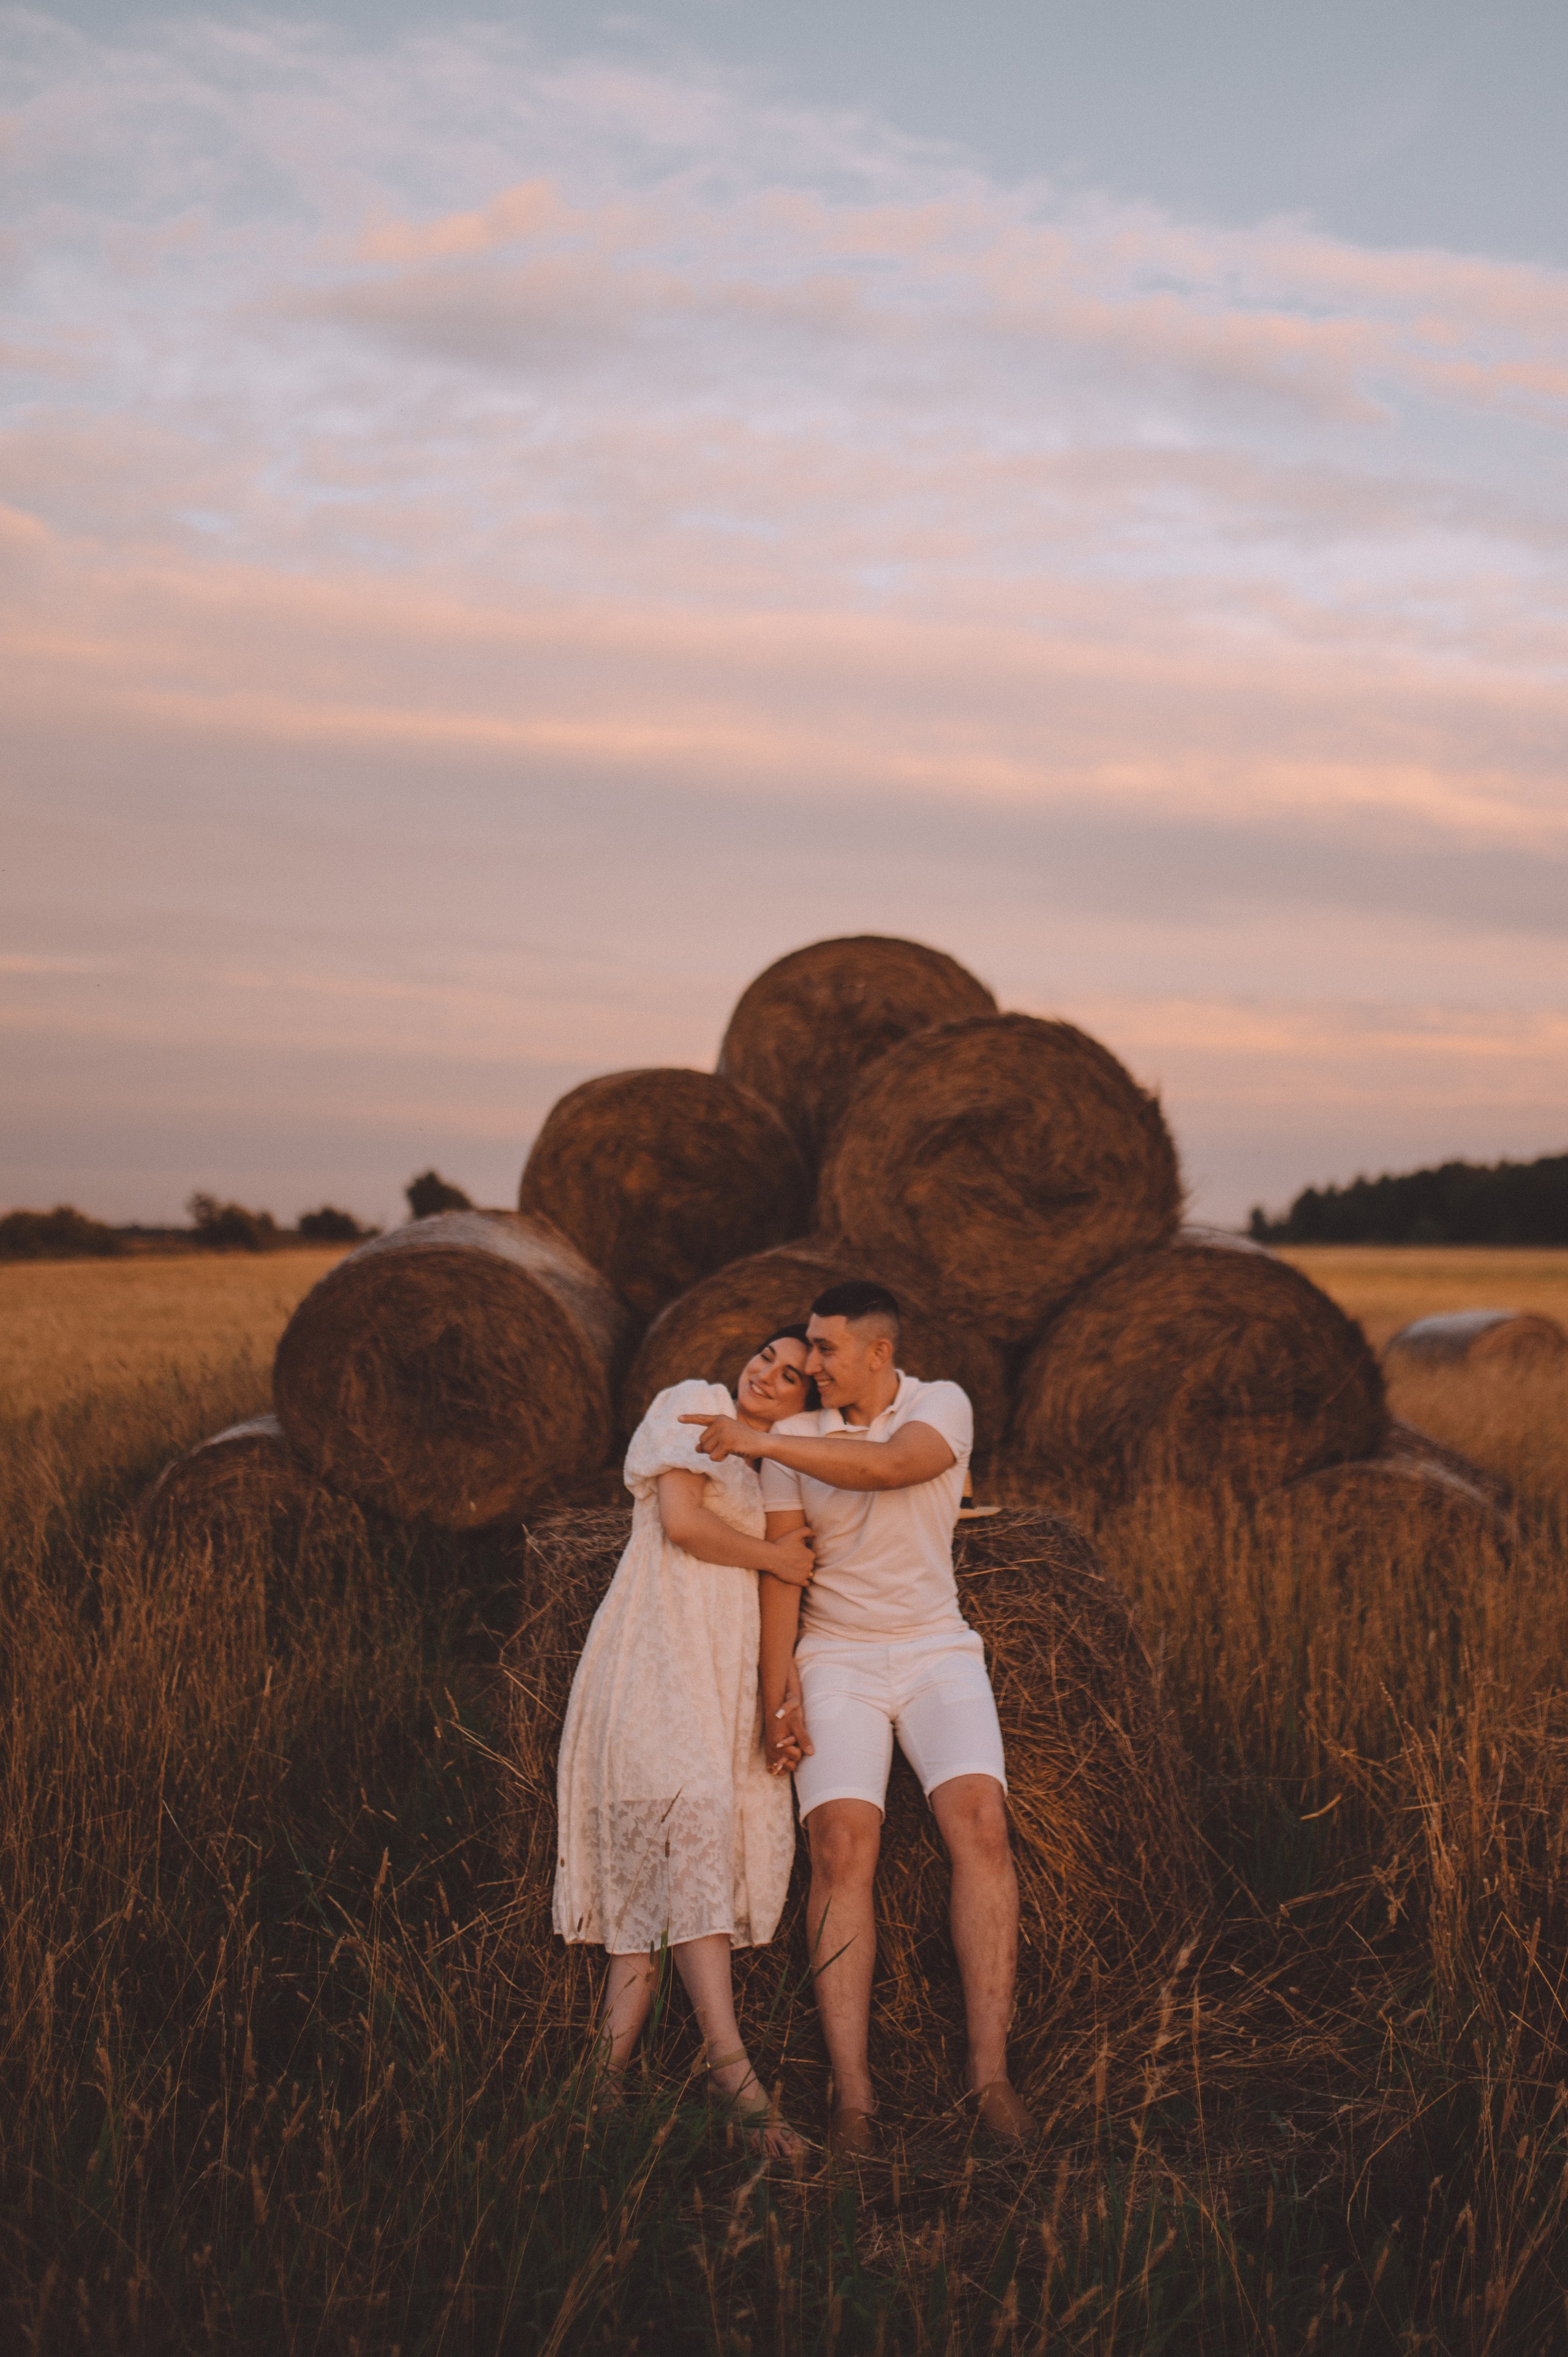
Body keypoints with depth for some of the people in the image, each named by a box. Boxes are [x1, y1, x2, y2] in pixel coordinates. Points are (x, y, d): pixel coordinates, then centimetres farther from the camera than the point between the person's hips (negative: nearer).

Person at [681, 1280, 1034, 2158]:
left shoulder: (945, 1405, -1)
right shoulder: (794, 1439, 5)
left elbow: (888, 1465, -22)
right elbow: (781, 1567, 1)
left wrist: (759, 1442, -23)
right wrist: (778, 1694, -7)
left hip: (937, 1650, -1)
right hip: (836, 1662, 1)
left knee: (981, 1824, -22)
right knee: (843, 1849, -18)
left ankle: (991, 2075, -21)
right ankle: (853, 2094, -21)